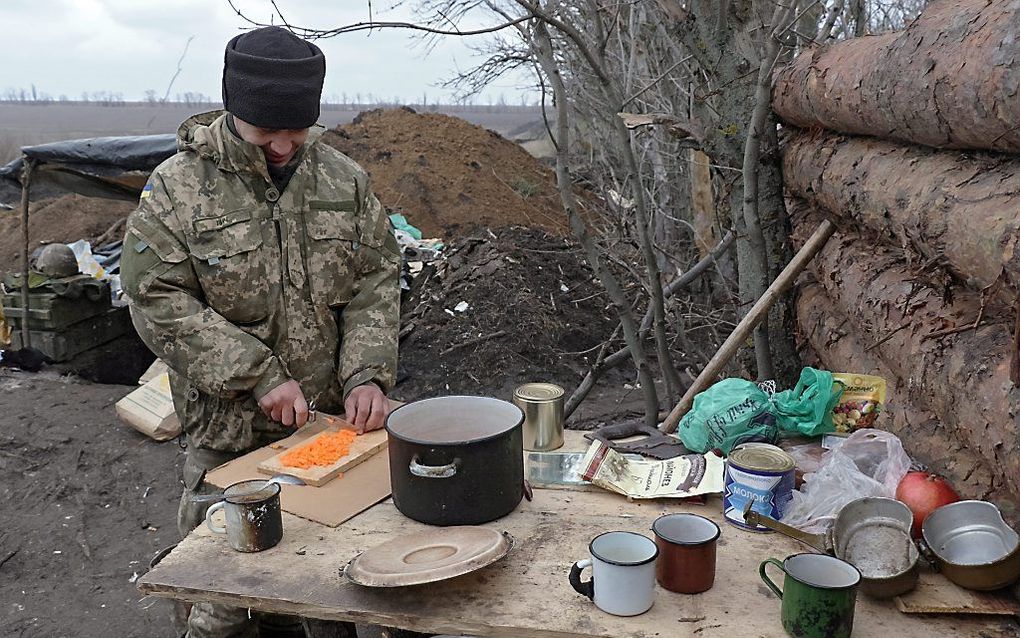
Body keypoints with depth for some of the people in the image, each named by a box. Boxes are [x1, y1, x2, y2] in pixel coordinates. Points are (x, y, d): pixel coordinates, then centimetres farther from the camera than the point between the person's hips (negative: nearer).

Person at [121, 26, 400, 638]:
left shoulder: (345, 179, 2)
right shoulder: (177, 186, -8)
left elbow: (377, 280, 3)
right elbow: (158, 299, -12)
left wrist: (366, 374, -10)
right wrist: (259, 376, -18)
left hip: (333, 420, 3)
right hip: (230, 432, -3)